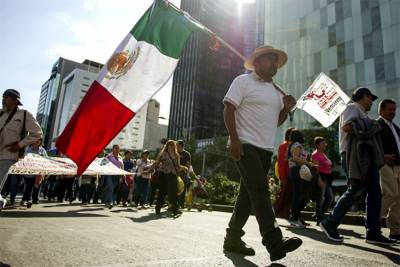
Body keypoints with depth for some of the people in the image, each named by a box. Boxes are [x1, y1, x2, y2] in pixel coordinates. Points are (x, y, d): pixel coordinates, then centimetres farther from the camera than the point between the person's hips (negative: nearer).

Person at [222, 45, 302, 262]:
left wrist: (286, 109, 3)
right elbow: (228, 110, -8)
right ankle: (274, 242, -17)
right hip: (245, 145, -7)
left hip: (265, 149, 7)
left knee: (249, 194, 8)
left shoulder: (276, 90, 21)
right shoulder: (243, 81, 1)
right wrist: (234, 140, -19)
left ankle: (233, 238, 19)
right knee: (259, 190, -17)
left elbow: (276, 121, 23)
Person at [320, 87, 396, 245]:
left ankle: (373, 233, 9)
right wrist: (368, 126, -10)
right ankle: (329, 224, -1)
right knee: (355, 191, -11)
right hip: (356, 156, -10)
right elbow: (346, 127, -20)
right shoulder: (353, 107, -1)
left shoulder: (361, 113, 29)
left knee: (375, 194, 5)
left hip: (367, 157, 10)